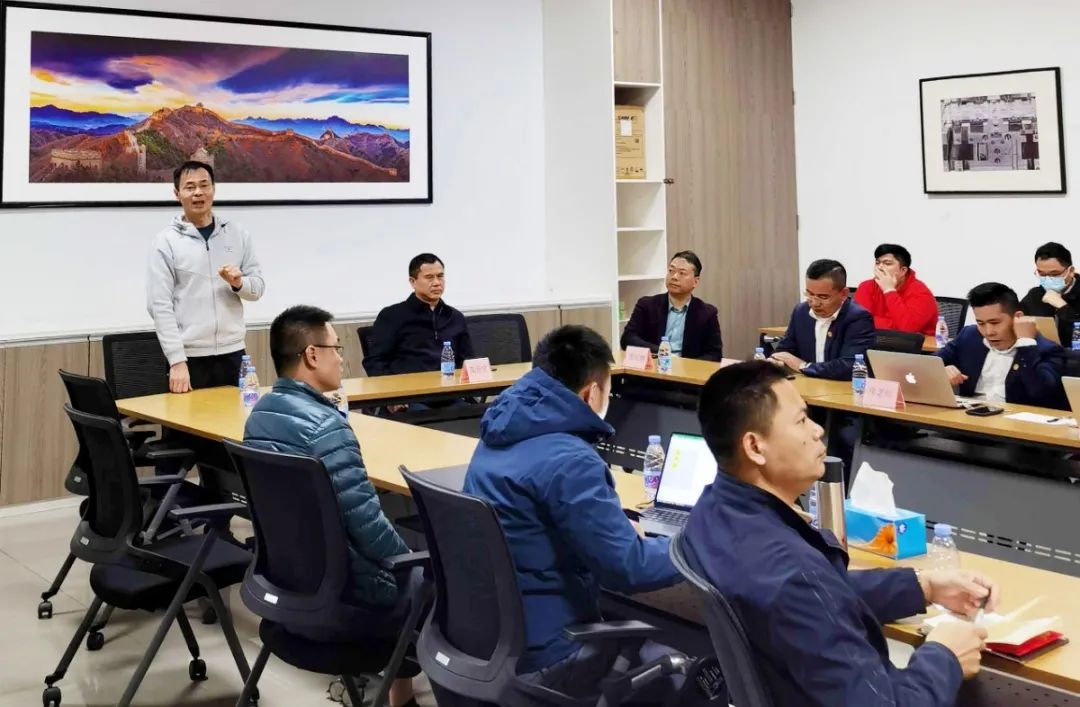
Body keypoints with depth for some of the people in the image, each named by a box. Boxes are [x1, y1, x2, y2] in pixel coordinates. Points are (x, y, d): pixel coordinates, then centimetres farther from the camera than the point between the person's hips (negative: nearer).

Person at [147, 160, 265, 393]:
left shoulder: (237, 233, 6)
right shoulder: (166, 242, -4)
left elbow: (258, 286, 9)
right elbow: (159, 305, -8)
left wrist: (239, 283, -14)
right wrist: (177, 361, -15)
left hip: (233, 353, 3)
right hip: (189, 357, -3)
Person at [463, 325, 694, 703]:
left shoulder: (499, 436, 4)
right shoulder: (567, 459, -25)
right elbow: (626, 568, -23)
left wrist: (619, 528, 12)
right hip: (537, 654, -9)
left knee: (641, 638, 23)